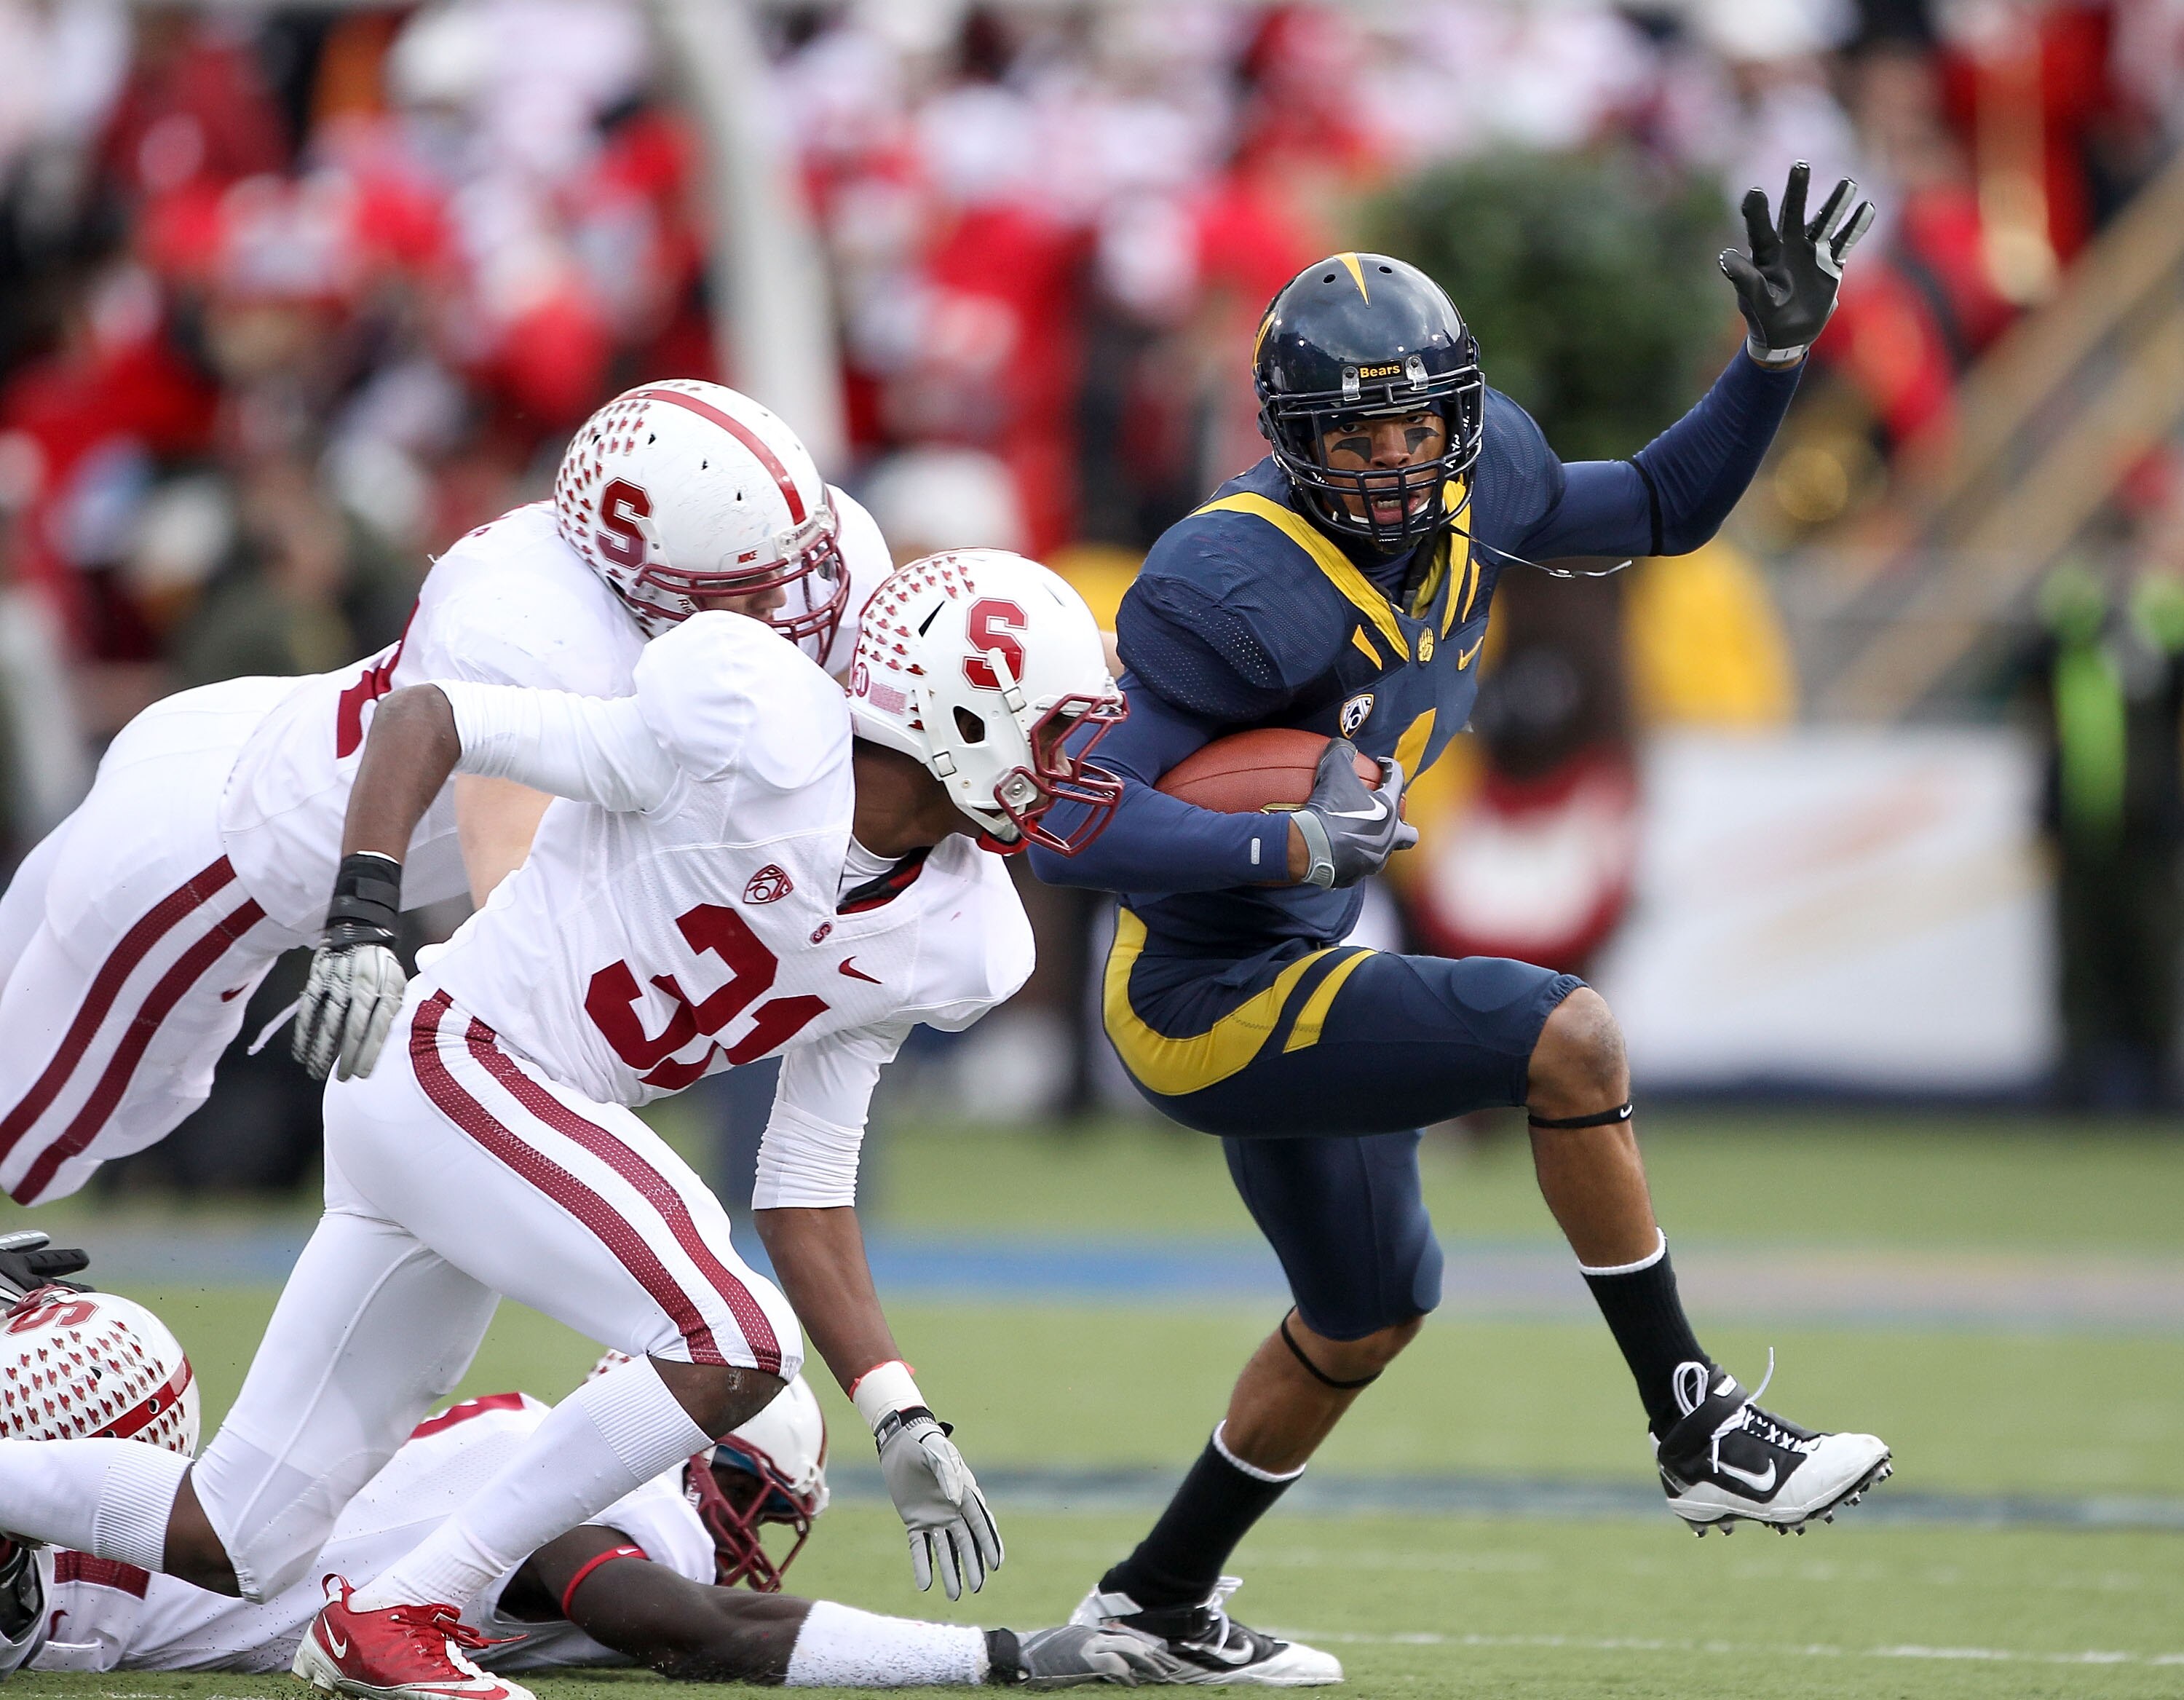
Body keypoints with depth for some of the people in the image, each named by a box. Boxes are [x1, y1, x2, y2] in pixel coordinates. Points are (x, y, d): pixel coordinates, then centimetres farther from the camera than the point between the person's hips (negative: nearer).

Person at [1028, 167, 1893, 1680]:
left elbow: (1666, 511, 13)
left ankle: (1156, 1599, 40)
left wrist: (1778, 353, -1)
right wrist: (1294, 847, -40)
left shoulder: (1470, 486, -4)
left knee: (1368, 1321, 24)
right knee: (1568, 1037, -23)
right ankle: (1703, 1435, -13)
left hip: (1298, 968, 10)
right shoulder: (1233, 589, -27)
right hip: (1210, 1000, -10)